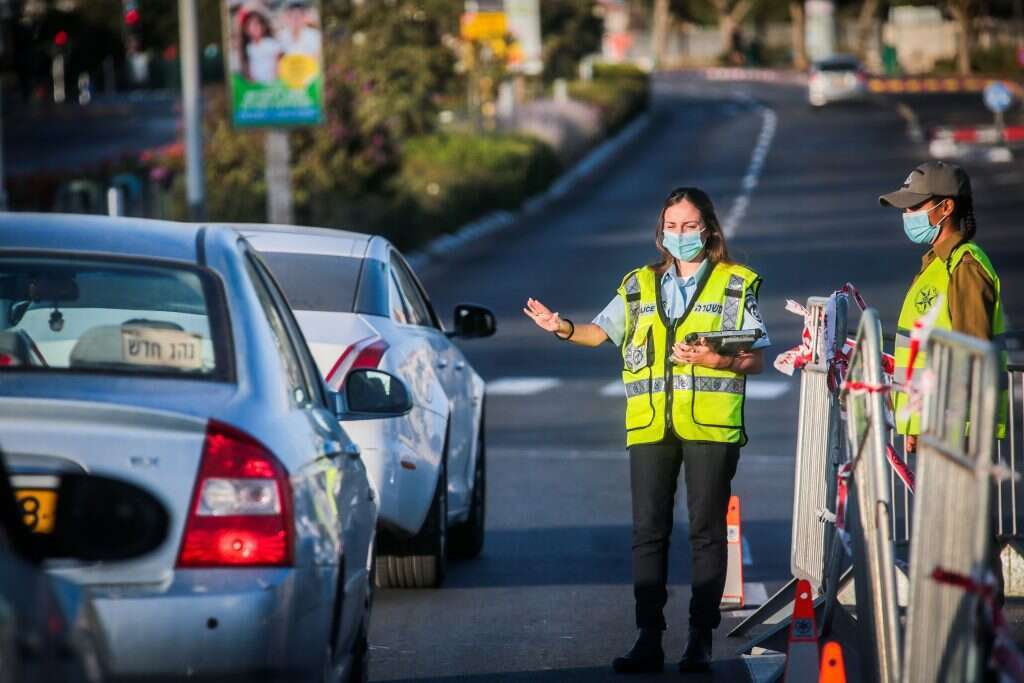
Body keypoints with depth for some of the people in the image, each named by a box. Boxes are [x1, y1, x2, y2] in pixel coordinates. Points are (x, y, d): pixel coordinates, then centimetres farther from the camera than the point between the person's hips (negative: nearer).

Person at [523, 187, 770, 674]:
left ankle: (701, 638, 1)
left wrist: (717, 359, -14)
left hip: (711, 426, -3)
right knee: (648, 531, -2)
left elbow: (756, 358, 4)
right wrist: (563, 328, -11)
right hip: (650, 425, 3)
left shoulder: (736, 285, 8)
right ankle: (648, 638, -1)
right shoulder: (639, 286, 18)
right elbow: (599, 331, 9)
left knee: (706, 531, -2)